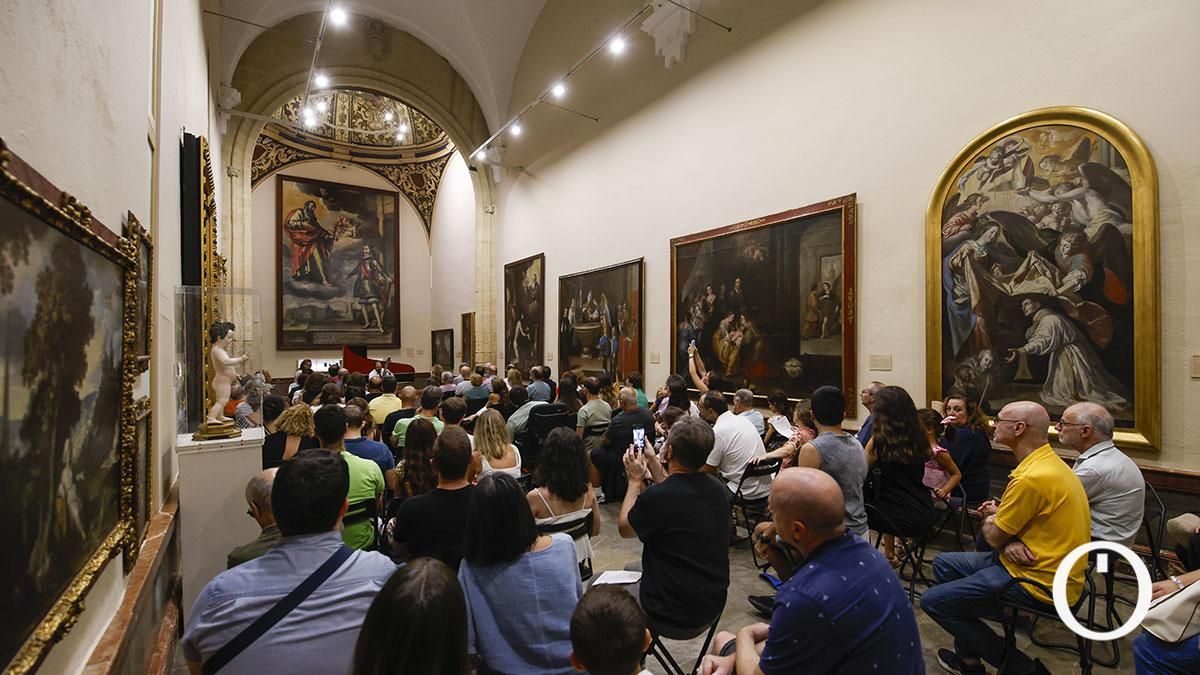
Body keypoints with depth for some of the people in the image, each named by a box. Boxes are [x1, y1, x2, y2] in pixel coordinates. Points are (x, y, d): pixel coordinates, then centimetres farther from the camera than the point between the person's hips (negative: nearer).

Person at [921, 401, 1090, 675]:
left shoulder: (1033, 478, -27)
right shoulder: (1048, 462, 5)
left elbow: (994, 538, -16)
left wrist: (989, 518, 6)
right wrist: (1010, 541, -8)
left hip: (1038, 584, -10)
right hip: (1050, 571, 10)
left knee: (932, 601, -6)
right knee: (943, 564, 16)